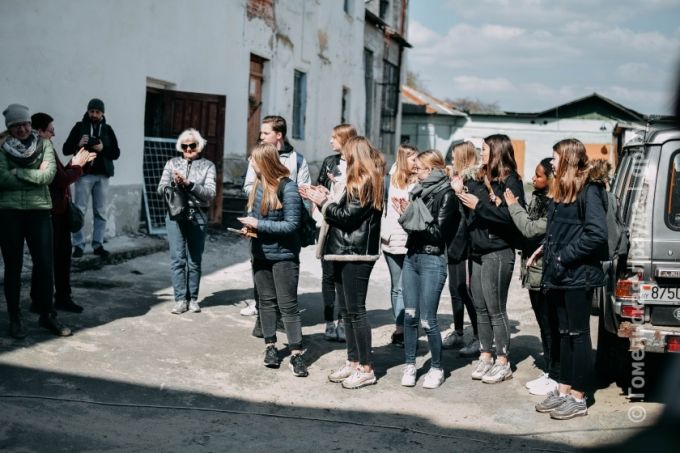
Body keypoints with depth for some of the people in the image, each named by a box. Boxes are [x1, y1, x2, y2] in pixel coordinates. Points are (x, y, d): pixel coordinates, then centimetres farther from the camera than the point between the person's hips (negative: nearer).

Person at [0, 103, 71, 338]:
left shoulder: (44, 144, 6)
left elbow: (49, 174, -8)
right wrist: (35, 177, -10)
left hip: (39, 211, 1)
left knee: (45, 265, 1)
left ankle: (47, 314, 17)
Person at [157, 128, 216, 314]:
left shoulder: (208, 166, 5)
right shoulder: (172, 163, 11)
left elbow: (210, 193, -6)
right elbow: (161, 189, 6)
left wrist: (189, 184, -17)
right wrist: (174, 183, -13)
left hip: (198, 216, -1)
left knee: (194, 260, 5)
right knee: (177, 258, -3)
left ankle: (193, 298, 15)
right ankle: (180, 299, 2)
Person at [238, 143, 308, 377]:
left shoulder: (287, 187, -16)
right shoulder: (258, 185, 4)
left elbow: (292, 224, -19)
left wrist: (259, 224, -19)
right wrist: (249, 226, -4)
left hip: (283, 255, -7)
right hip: (260, 253, 7)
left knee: (288, 304, -3)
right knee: (266, 301, 13)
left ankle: (296, 353, 2)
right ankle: (270, 346, 24)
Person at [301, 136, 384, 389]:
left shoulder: (366, 182, -12)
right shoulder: (360, 182, 16)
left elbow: (347, 216, -16)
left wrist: (323, 202, -5)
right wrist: (323, 198, 9)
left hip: (357, 255, -10)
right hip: (346, 253, 10)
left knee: (356, 311, -6)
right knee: (347, 310, 13)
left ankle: (366, 369, 1)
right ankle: (353, 362, 21)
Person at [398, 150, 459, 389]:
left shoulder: (446, 194, -9)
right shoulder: (420, 190, 11)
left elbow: (437, 232, -14)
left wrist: (411, 213, -12)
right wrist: (406, 214, -3)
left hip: (432, 261, -7)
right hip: (412, 257, 7)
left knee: (427, 320, -2)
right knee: (409, 316, 8)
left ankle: (437, 368, 14)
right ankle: (409, 365, 18)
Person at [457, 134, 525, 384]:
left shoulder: (510, 181, -8)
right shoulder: (480, 180, 13)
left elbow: (512, 216, -19)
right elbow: (469, 214, 13)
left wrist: (479, 205, -19)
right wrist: (463, 197, -4)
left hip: (498, 253, -7)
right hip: (478, 252, 7)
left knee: (496, 309, -1)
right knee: (481, 308, 11)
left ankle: (502, 362, 9)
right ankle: (485, 356, 20)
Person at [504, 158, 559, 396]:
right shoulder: (538, 199, 9)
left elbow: (531, 229, -22)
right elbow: (527, 227, 14)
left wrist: (513, 206, -11)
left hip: (546, 275, -9)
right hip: (534, 272, 9)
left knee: (551, 327, 0)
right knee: (544, 325, 16)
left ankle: (555, 377, 9)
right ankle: (549, 371, 27)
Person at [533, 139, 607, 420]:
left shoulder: (589, 190, -13)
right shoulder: (562, 190, 15)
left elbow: (597, 234, -21)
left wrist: (564, 256, -17)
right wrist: (545, 249, 7)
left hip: (578, 275, -8)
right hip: (559, 274, 8)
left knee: (578, 334, 0)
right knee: (565, 333, 13)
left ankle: (578, 398, 9)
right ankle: (564, 391, 21)